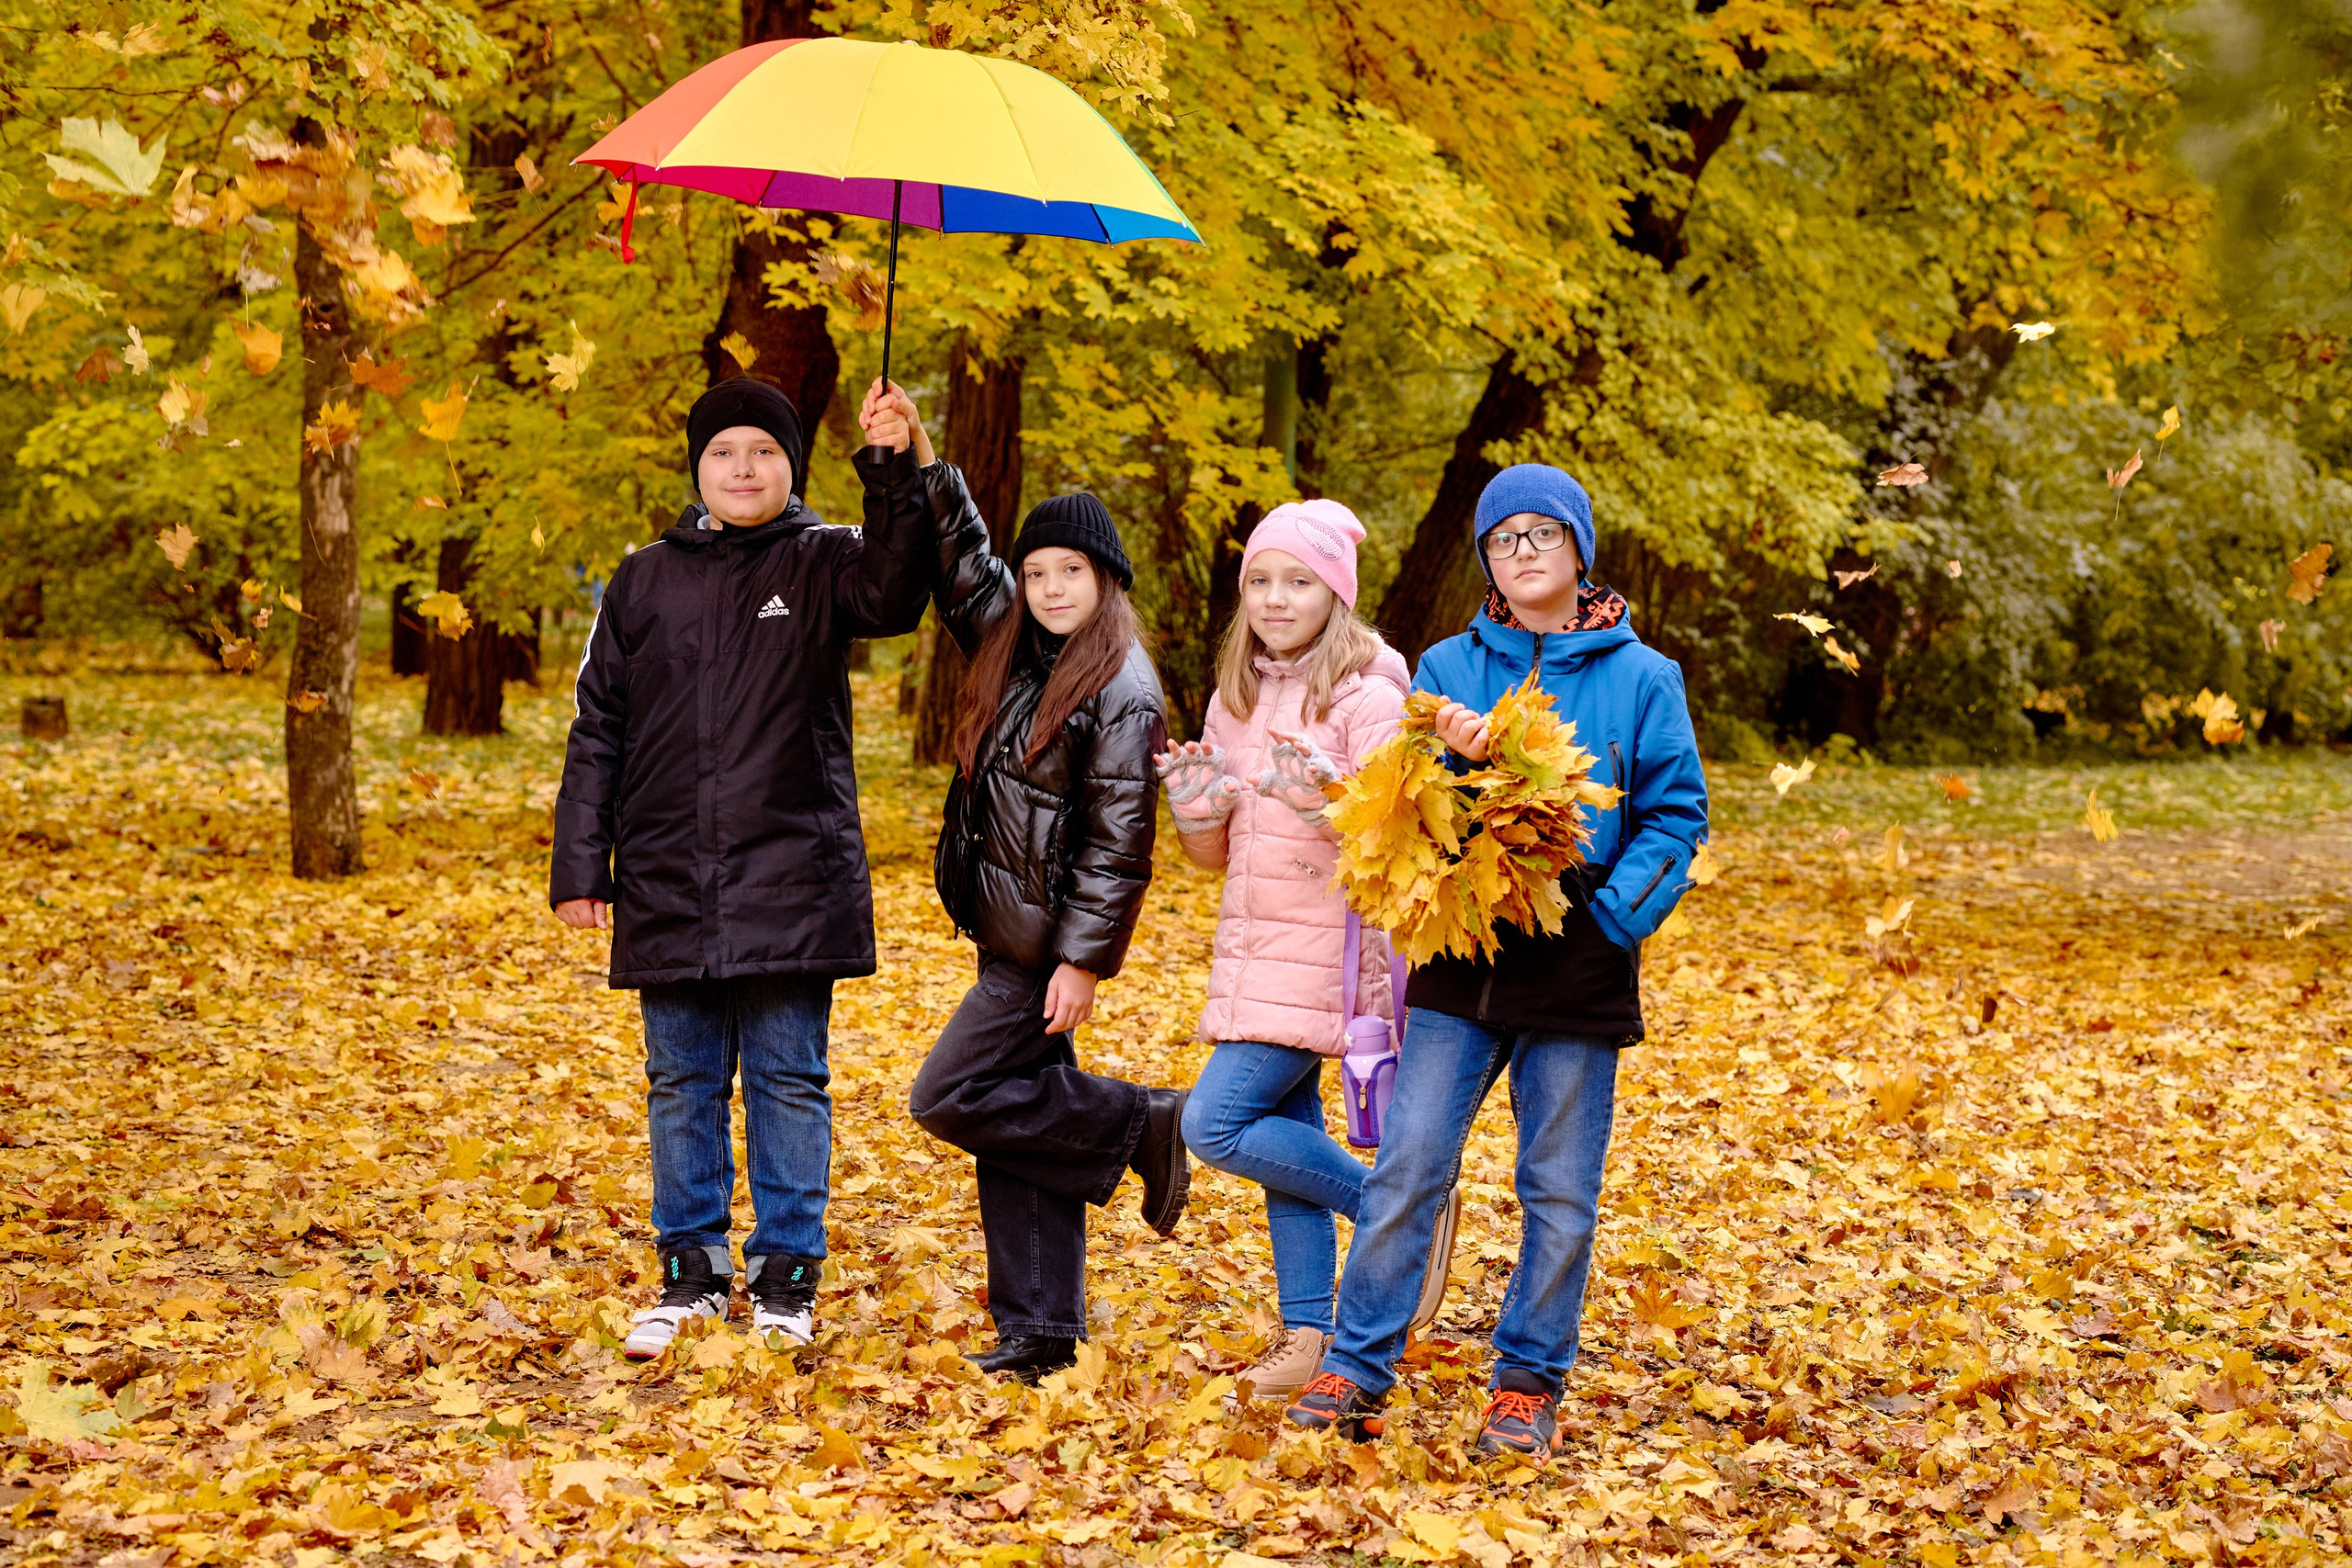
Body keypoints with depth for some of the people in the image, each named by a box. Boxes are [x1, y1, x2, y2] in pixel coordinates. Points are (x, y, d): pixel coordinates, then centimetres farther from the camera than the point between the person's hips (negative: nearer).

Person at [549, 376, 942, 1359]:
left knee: (788, 1077, 3)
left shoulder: (822, 565, 2)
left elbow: (893, 593, -22)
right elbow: (597, 732, 10)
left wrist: (893, 470, -34)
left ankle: (787, 1275, 12)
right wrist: (579, 866, 6)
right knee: (682, 1081, 8)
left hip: (792, 880, -3)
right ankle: (692, 1272, 19)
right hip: (669, 883, 3)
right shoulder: (645, 580, 9)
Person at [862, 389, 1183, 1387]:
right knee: (1017, 1114, 8)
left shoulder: (1121, 692, -14)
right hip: (1005, 932, 8)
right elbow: (958, 555, 16)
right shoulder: (1014, 646, 8)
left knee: (948, 1099, -7)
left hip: (1046, 942, -8)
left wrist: (1084, 960, -18)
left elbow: (1118, 841, -16)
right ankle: (1039, 1332, 13)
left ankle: (1142, 1128, 3)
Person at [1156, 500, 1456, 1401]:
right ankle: (1307, 1337, 15)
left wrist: (1328, 801, -31)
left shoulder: (1366, 698, -10)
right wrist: (1195, 807, -5)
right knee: (1285, 1139, 8)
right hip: (1253, 947, 7)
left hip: (1328, 946, -7)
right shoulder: (1234, 700, 11)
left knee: (1216, 1124, -14)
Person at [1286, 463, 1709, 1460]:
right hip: (1462, 959, 1)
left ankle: (1530, 1380, 19)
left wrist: (1612, 914, -12)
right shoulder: (1449, 669, 7)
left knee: (1560, 1188, 6)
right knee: (1408, 1166, -2)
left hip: (1579, 968, -1)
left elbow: (1677, 815, 1)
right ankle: (1358, 1369, 7)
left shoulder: (1640, 677, 2)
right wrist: (1458, 760, -17)